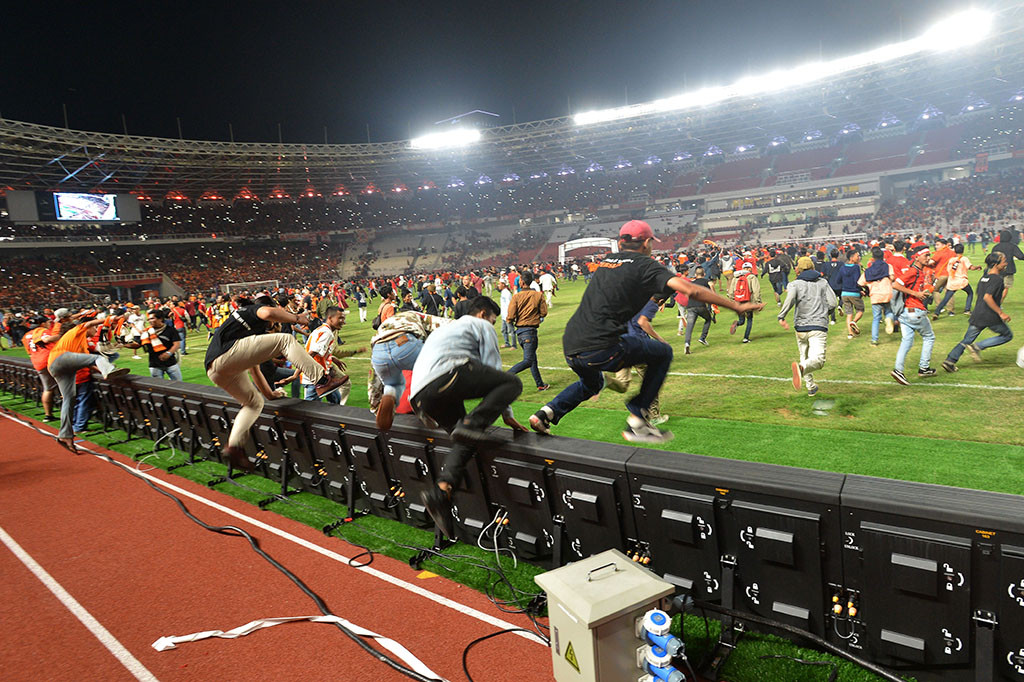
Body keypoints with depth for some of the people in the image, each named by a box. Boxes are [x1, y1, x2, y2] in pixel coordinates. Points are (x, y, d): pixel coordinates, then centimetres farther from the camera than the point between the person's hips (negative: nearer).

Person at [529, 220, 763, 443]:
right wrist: (737, 306, 0)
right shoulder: (645, 264, 3)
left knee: (591, 384, 37)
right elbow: (690, 289, -7)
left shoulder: (606, 261, 22)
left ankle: (548, 412, 15)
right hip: (600, 348, -7)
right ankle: (636, 422, 10)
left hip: (569, 348, 7)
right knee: (663, 353, 13)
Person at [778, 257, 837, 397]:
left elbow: (790, 298, -18)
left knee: (804, 357, 19)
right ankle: (801, 367, -43)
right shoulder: (823, 282, 11)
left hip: (800, 327, 1)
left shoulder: (795, 284, 4)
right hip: (819, 327, -1)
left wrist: (781, 317, -17)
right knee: (818, 359, -13)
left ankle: (810, 386, 26)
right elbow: (832, 302, 3)